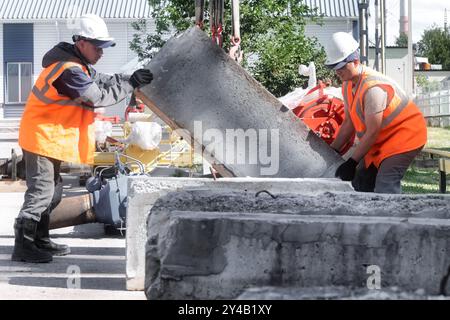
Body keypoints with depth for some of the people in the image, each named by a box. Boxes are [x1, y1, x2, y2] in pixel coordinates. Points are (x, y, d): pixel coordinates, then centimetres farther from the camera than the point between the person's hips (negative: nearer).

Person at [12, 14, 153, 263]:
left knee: (52, 192, 17)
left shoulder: (77, 63, 11)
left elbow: (100, 80, 13)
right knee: (41, 191, -10)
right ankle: (23, 246, -6)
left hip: (50, 137, 11)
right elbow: (99, 97, -22)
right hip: (42, 137, -11)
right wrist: (131, 84, -15)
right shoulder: (69, 71, -23)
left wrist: (130, 79, -2)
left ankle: (40, 241, 26)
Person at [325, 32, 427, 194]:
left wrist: (352, 162, -21)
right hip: (383, 139, 10)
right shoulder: (348, 85, 0)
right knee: (360, 181, 10)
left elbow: (372, 132, -26)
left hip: (405, 135, -10)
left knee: (385, 187, -24)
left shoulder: (373, 87, -29)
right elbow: (349, 123, 10)